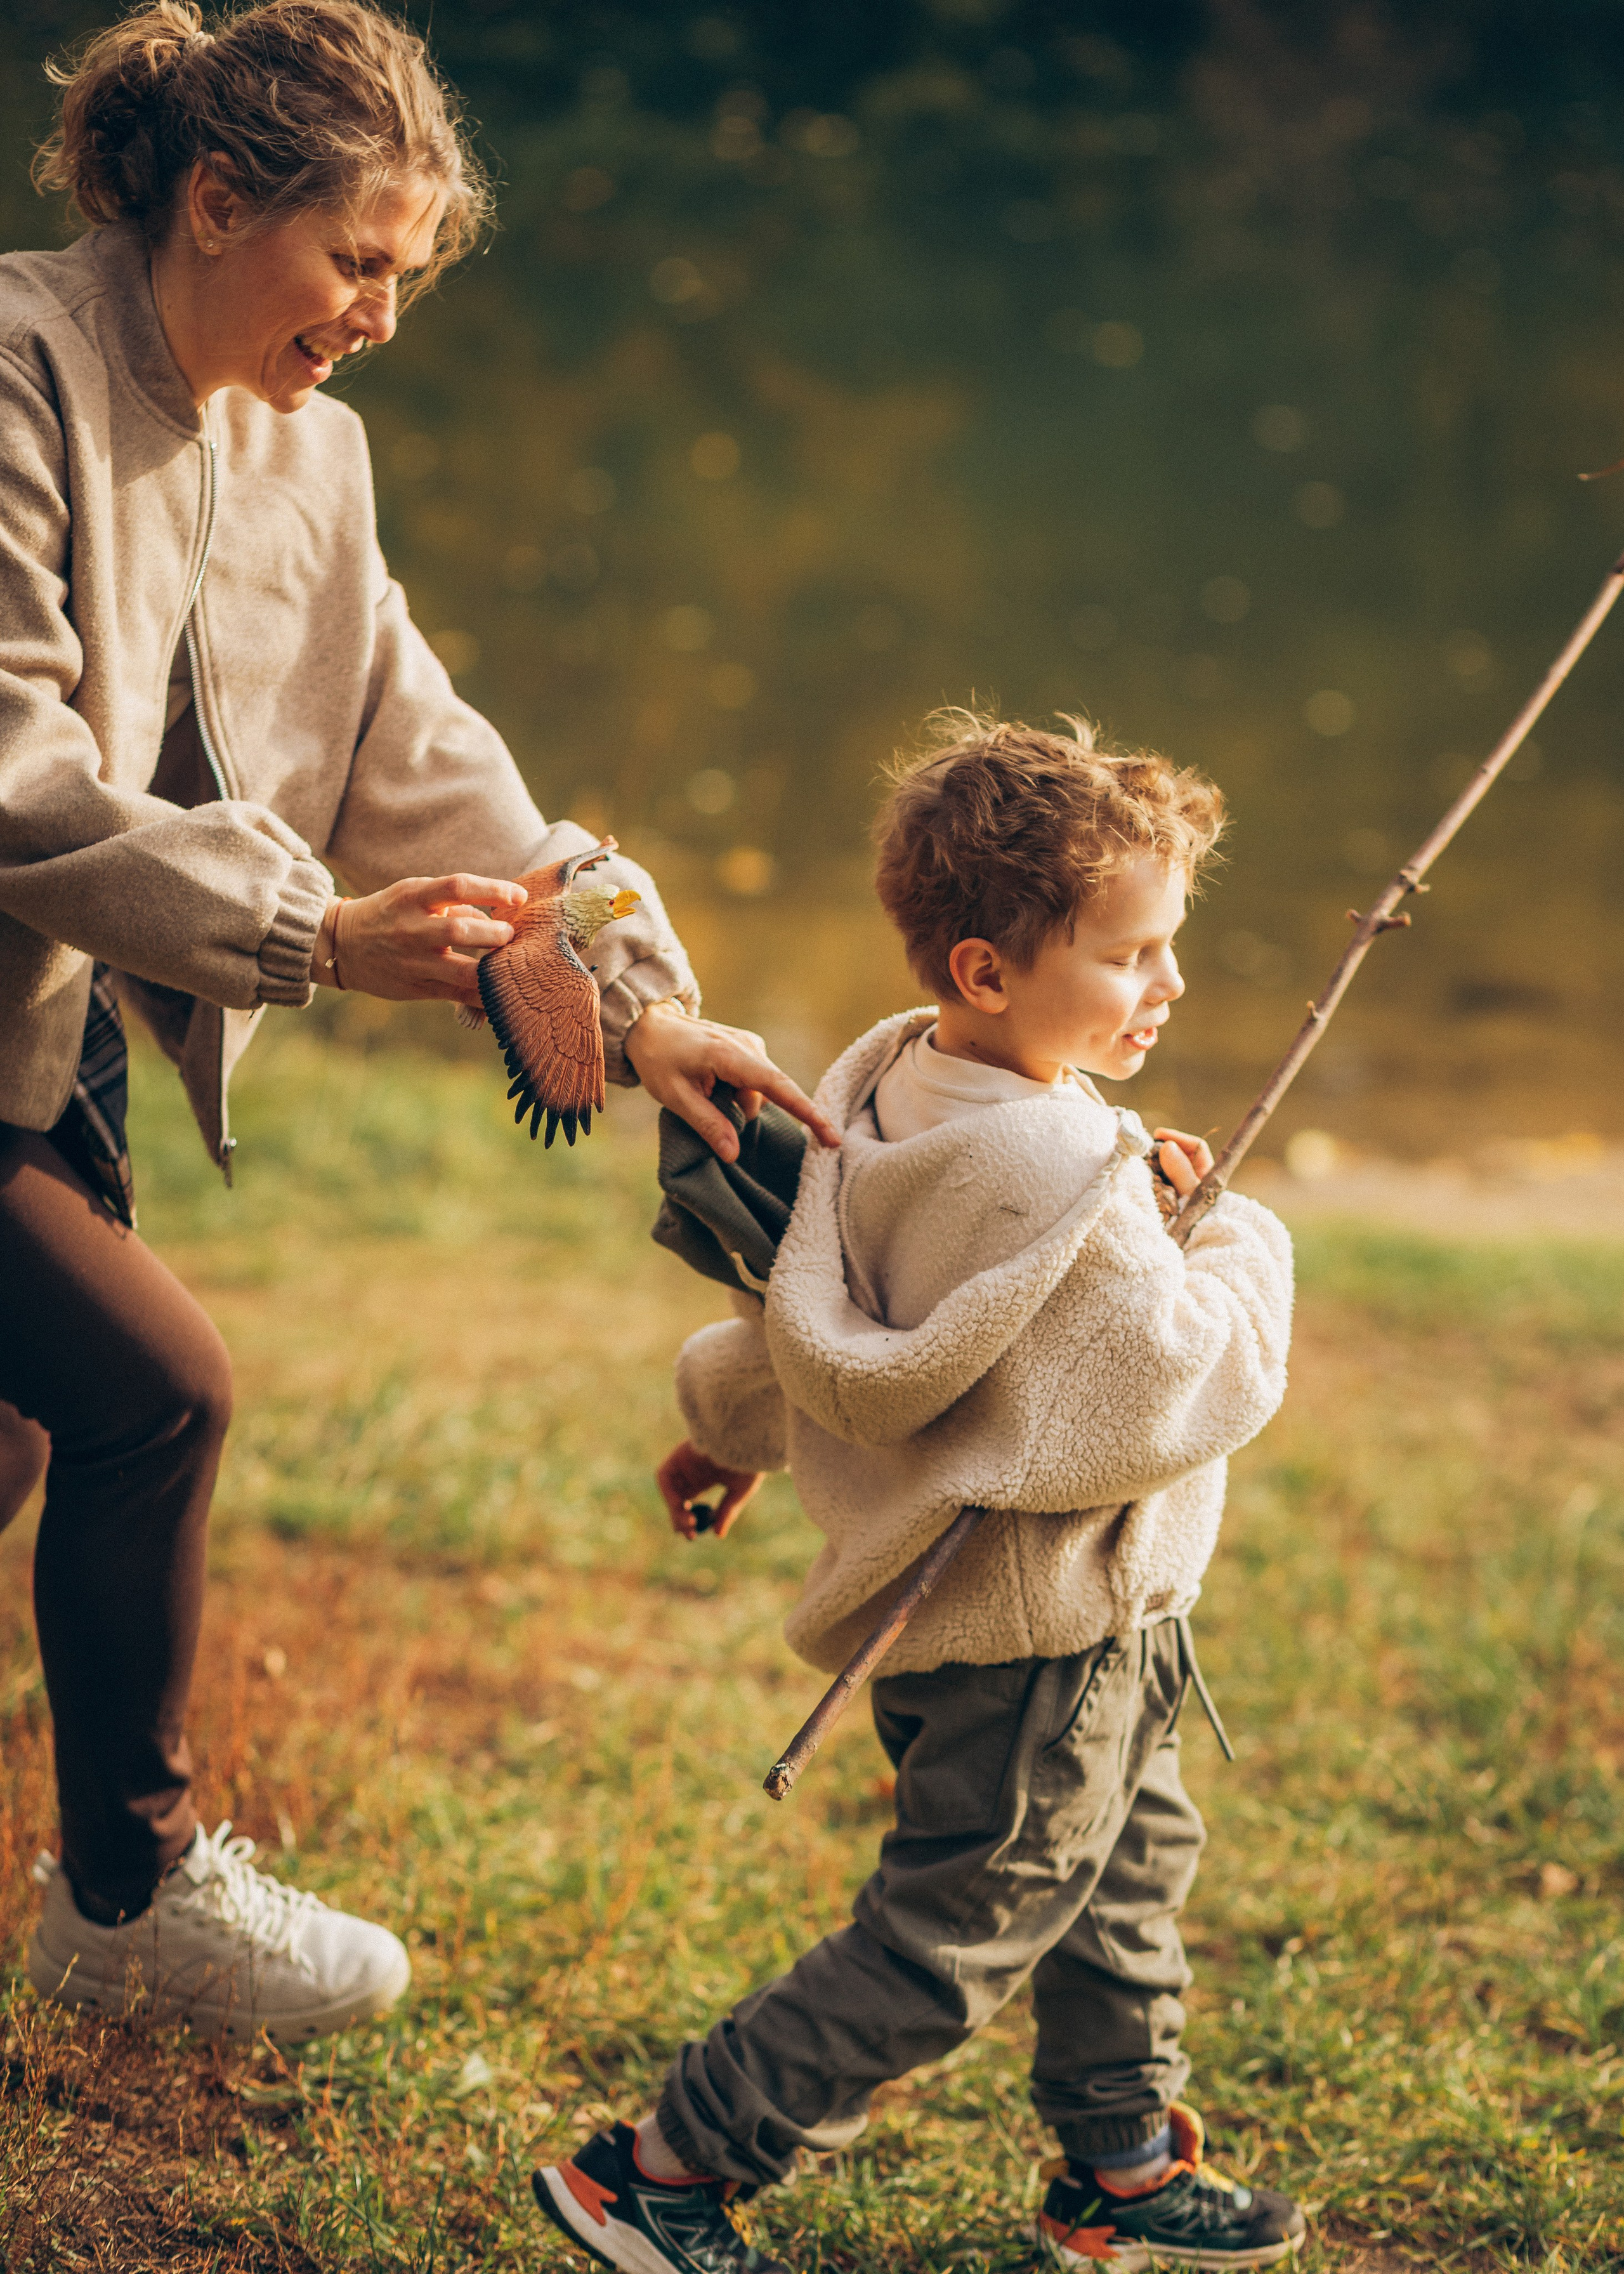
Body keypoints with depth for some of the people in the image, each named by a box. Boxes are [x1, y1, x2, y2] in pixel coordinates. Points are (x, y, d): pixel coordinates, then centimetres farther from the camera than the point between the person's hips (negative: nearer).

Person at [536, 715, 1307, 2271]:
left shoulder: (891, 1084, 1)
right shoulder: (1059, 1178, -29)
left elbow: (806, 1292, 13)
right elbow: (1171, 1387, -26)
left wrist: (730, 1428, 28)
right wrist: (1243, 1252, -10)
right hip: (1042, 1637, -10)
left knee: (1128, 1873, 24)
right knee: (947, 1942, 1)